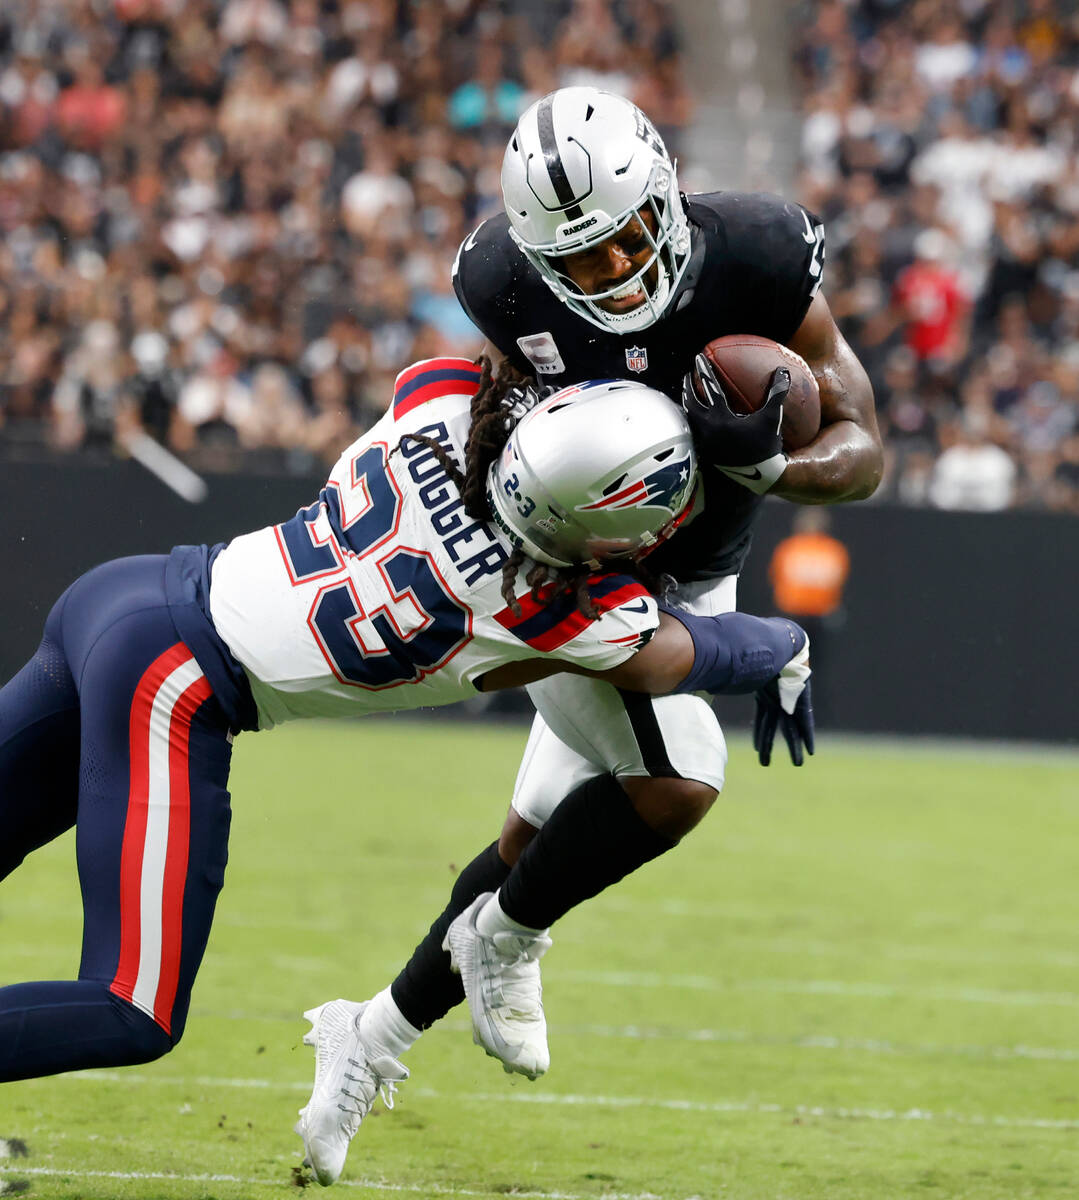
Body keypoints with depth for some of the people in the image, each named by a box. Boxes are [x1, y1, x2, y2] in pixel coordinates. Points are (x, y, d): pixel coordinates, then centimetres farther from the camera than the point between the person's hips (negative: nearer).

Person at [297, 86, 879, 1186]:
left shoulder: (756, 258, -25)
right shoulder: (508, 282, -24)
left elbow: (862, 451, -19)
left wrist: (765, 465, -40)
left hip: (689, 587, 3)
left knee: (543, 839, 9)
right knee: (675, 781, -23)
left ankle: (377, 1032, 27)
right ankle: (503, 941, 3)